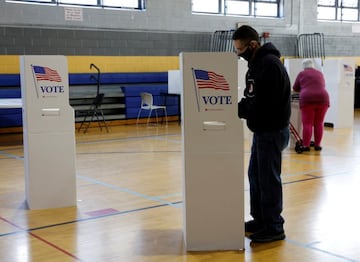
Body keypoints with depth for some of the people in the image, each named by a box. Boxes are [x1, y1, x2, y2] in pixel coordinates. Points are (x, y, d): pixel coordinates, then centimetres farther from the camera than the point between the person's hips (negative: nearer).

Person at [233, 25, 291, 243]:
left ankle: (274, 227, 8)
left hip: (272, 131, -10)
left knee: (269, 179, -3)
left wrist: (236, 110, -18)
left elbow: (263, 104, -26)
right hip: (261, 130, 10)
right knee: (255, 175, 16)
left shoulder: (270, 64, -19)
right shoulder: (256, 63, 13)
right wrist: (237, 107, -3)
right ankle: (260, 220, 28)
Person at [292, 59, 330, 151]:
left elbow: (295, 88, 18)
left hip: (307, 99, -3)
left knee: (307, 123, -1)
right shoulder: (320, 73, 20)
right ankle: (317, 145, 12)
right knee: (319, 123, 8)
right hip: (322, 98, 3)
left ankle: (306, 145, -2)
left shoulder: (302, 74, 12)